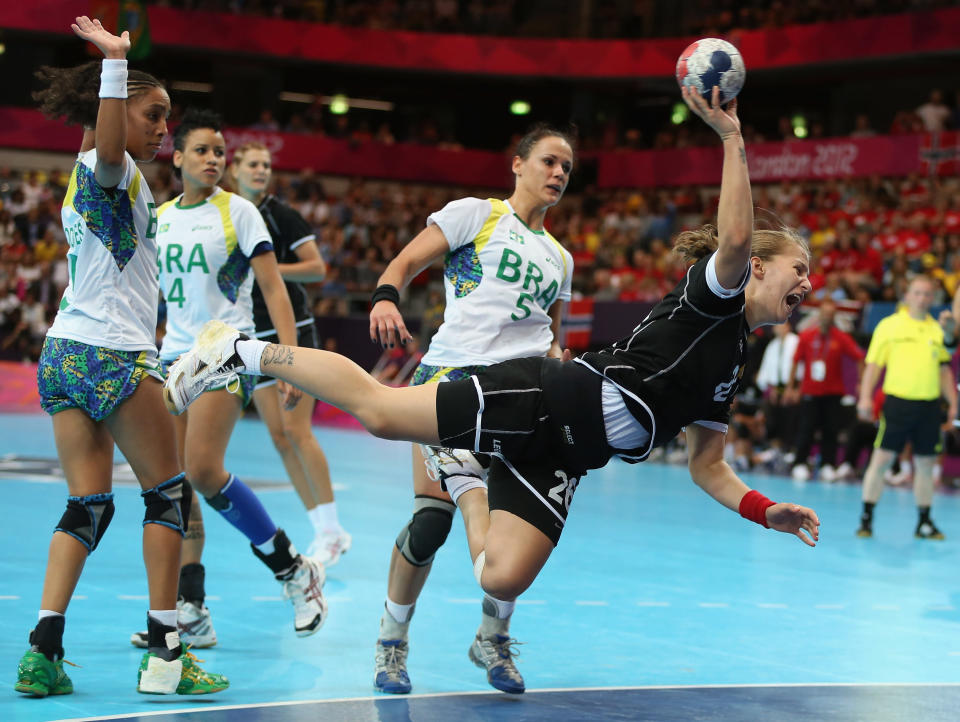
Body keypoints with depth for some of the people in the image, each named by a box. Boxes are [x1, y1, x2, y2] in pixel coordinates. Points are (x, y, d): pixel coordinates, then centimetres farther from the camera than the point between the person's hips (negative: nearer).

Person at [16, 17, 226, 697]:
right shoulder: (109, 168, -11)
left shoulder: (91, 177, 16)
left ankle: (44, 652, -2)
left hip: (65, 352, 9)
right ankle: (165, 654, 1)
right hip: (114, 354, -9)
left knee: (88, 506, 7)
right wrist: (114, 62, -45)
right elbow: (107, 146, -35)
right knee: (168, 493, 1)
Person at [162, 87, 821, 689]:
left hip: (558, 457, 8)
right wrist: (731, 136, -27)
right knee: (381, 408, -17)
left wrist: (764, 511, 13)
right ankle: (245, 351, -1)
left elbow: (707, 467, 26)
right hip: (550, 397, -8)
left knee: (505, 581, -11)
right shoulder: (712, 297, 0)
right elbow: (735, 239, -25)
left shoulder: (731, 364, 23)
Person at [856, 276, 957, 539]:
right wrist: (865, 397, -9)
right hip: (898, 401, -3)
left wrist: (953, 402, 13)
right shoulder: (889, 325, 1)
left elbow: (944, 370, 18)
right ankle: (866, 518, 1)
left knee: (925, 464, 7)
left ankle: (924, 522, 15)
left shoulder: (937, 329, 12)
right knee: (881, 459, -5)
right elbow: (873, 365, 0)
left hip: (929, 405, 4)